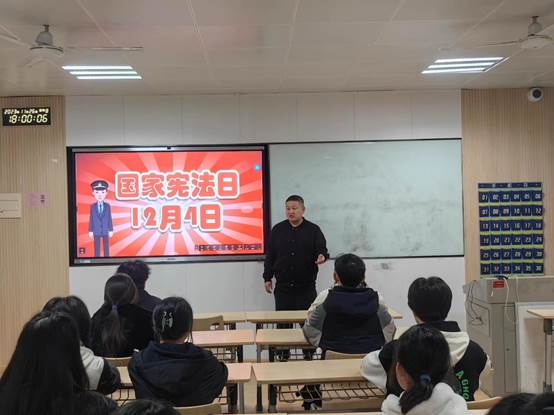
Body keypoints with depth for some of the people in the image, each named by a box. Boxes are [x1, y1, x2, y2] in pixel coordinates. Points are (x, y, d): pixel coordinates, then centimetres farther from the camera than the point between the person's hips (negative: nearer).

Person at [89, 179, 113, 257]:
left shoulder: (107, 206, 0)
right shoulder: (93, 206, 0)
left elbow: (109, 218, 1)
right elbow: (91, 219, 2)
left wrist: (111, 230, 0)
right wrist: (90, 231, 1)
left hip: (105, 231, 0)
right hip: (96, 231, 0)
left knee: (106, 247, 5)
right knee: (96, 247, 5)